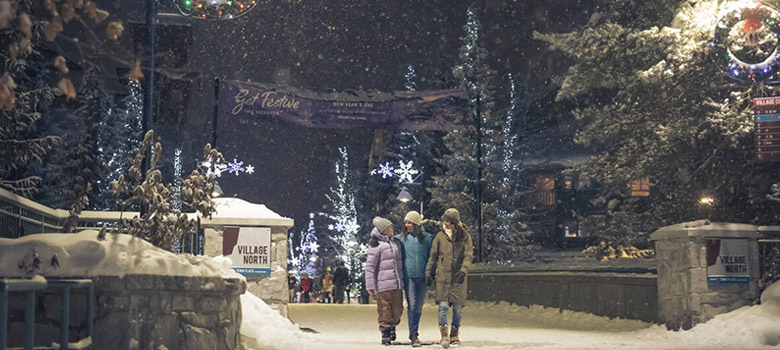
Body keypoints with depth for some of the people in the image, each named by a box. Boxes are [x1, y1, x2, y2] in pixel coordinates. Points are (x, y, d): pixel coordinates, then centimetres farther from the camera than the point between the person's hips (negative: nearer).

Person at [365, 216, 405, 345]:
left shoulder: (396, 243, 15)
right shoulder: (376, 245, -5)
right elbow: (370, 266, -6)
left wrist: (402, 280, 22)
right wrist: (370, 286, -10)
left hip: (397, 284, 6)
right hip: (383, 285, -6)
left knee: (397, 310, 8)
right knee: (385, 310, -1)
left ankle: (392, 326, 32)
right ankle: (385, 334, 11)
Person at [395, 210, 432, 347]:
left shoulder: (427, 238, 4)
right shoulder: (400, 238, 5)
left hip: (422, 276, 1)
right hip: (408, 276, -1)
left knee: (419, 306, 8)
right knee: (412, 304, -11)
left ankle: (414, 331, 23)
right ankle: (414, 335, -9)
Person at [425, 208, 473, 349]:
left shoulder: (464, 236, 1)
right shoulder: (440, 236, 6)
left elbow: (468, 255, -6)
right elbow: (433, 256, 11)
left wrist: (464, 270, -21)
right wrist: (428, 273, 6)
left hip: (458, 278, 0)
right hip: (443, 277, 0)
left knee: (458, 307, 4)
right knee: (443, 305, -11)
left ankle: (454, 335, 20)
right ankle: (444, 336, -7)